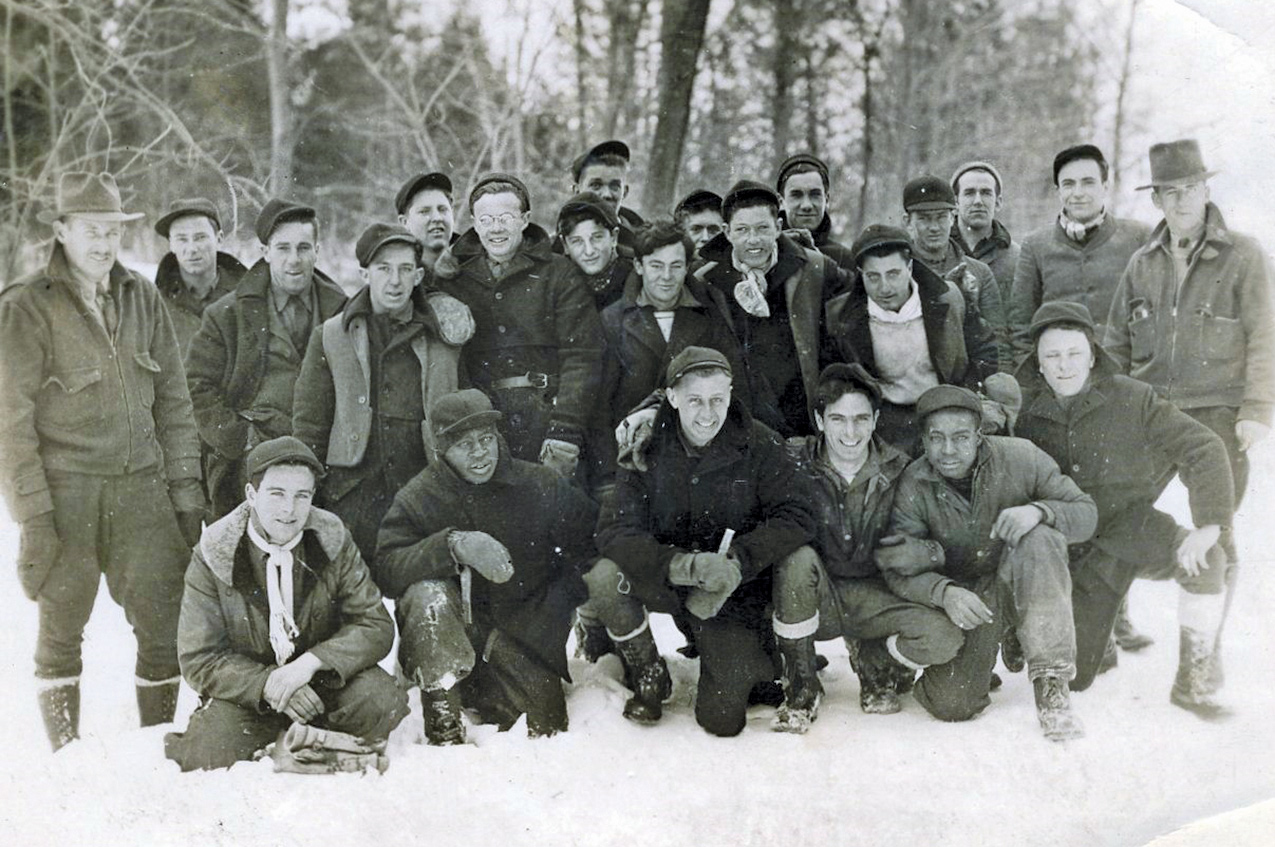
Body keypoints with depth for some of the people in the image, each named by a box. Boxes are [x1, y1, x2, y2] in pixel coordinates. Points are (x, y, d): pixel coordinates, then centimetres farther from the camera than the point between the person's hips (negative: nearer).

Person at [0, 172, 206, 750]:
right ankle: (66, 755, 19)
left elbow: (173, 403, 13)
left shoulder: (142, 299, 11)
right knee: (61, 629, 5)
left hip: (141, 486, 3)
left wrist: (186, 492, 8)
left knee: (166, 625, 0)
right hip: (65, 491, -3)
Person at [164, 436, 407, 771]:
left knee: (382, 701, -27)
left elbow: (376, 627, -9)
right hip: (245, 690, -1)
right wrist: (266, 684, -27)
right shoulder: (212, 555, -10)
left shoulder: (332, 540, -7)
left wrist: (311, 662, -26)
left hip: (320, 680, 1)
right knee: (211, 756, -27)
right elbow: (199, 659, -10)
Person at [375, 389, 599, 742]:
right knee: (428, 594, -33)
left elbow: (591, 544, 3)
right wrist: (454, 546, -37)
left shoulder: (542, 486, -3)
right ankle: (442, 723, -20)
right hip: (450, 633, -2)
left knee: (546, 726, -15)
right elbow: (387, 570, -21)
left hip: (524, 631, 2)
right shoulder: (419, 498, -8)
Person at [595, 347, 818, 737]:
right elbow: (615, 529, -20)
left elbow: (796, 517, -18)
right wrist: (684, 564, -37)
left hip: (737, 590, -1)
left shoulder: (759, 444, -11)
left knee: (722, 719, -13)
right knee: (604, 577, -28)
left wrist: (736, 561, -34)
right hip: (668, 584, 2)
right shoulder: (647, 448, -10)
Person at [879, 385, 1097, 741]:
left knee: (1039, 538, -33)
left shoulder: (1019, 457, -14)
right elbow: (898, 571, -13)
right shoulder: (913, 487, -11)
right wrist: (945, 593, -34)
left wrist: (1038, 510, -32)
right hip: (963, 594, 0)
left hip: (1023, 583, 0)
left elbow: (1086, 513, -10)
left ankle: (1051, 685, -28)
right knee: (951, 705, -17)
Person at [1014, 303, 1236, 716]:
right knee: (1071, 676, -4)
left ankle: (1193, 678, -14)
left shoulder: (1133, 399, -8)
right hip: (1070, 547, 1)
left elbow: (1204, 449, -11)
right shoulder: (1023, 408, -3)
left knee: (1205, 559, -33)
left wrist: (1209, 525, -21)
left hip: (1129, 523, -1)